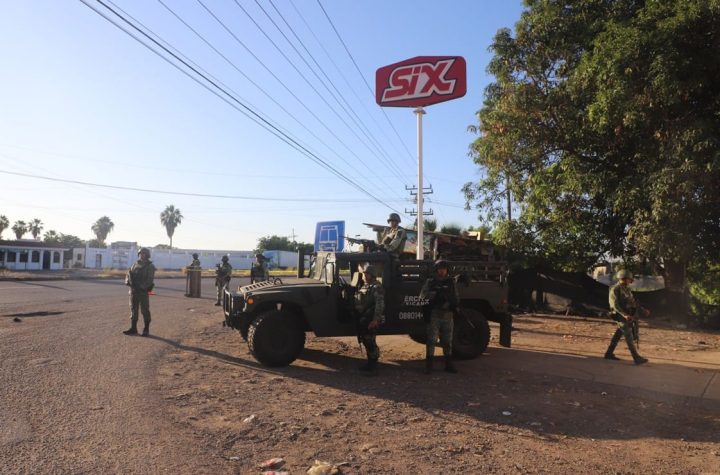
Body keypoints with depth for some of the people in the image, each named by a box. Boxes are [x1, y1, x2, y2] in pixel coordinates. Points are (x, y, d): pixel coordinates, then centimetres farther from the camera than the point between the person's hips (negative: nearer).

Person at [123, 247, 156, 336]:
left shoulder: (150, 266, -4)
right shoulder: (134, 265, 13)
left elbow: (150, 280, -12)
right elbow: (128, 275, 10)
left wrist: (141, 287, -21)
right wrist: (129, 281, -11)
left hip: (143, 292, -5)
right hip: (133, 291, 5)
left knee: (145, 311, -1)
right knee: (133, 310, 9)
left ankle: (146, 329, 7)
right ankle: (133, 328, 16)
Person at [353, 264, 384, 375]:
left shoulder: (377, 287, -13)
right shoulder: (363, 286, 15)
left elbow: (379, 305, -21)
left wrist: (375, 319, -27)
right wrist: (356, 317, 20)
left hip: (370, 320, -9)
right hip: (361, 319, 9)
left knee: (370, 342, -7)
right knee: (365, 341, 15)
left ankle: (374, 366, 0)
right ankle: (370, 362, 27)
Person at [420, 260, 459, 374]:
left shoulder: (451, 282, 8)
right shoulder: (430, 282, 1)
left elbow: (457, 299, 7)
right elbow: (422, 297, -7)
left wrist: (449, 298, -14)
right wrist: (434, 294, -22)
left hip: (447, 315, 3)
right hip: (433, 315, -3)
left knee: (447, 341, 12)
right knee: (431, 341, -1)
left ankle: (449, 364, 22)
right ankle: (428, 364, 6)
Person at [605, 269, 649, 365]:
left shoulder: (627, 290, 13)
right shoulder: (615, 289, -16)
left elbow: (633, 302, 19)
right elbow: (615, 305, -24)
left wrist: (643, 311, 10)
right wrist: (624, 315, -35)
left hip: (628, 315, 9)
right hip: (621, 316, -9)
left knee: (618, 335, 13)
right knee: (629, 336, -9)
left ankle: (609, 353, 21)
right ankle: (637, 358, -8)